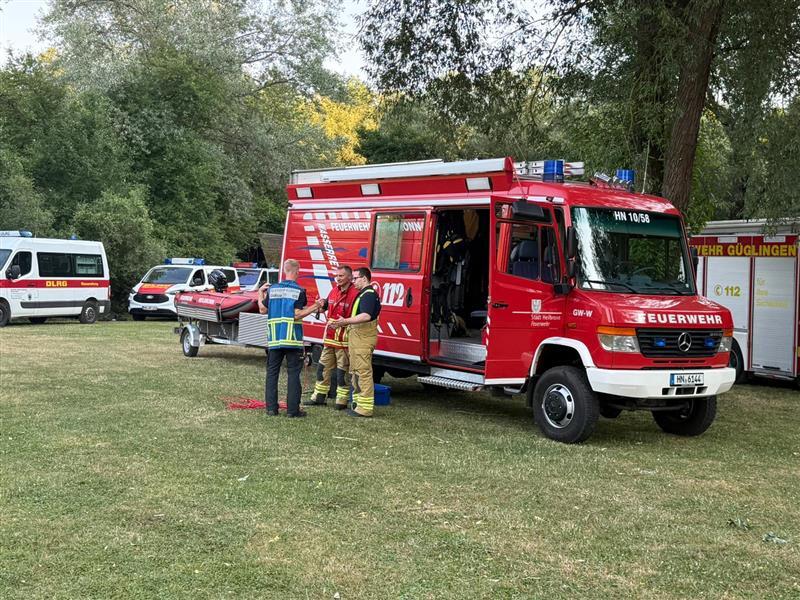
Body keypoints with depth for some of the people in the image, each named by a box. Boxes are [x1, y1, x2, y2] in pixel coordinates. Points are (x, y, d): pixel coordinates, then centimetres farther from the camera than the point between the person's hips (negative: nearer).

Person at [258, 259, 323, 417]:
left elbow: (263, 310, 10)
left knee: (272, 373, 10)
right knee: (293, 373, 1)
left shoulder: (272, 289, 4)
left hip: (274, 339, 3)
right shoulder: (299, 291, -7)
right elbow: (297, 315, -13)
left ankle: (271, 408, 9)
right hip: (293, 339, -3)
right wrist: (315, 307, -6)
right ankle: (292, 409, 0)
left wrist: (260, 293, 25)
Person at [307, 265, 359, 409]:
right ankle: (319, 397, 25)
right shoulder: (334, 291, 12)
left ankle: (341, 401, 9)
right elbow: (325, 307, 28)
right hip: (330, 337, 8)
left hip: (344, 339, -8)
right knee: (324, 367, 14)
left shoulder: (355, 294, -14)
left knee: (342, 370, 0)